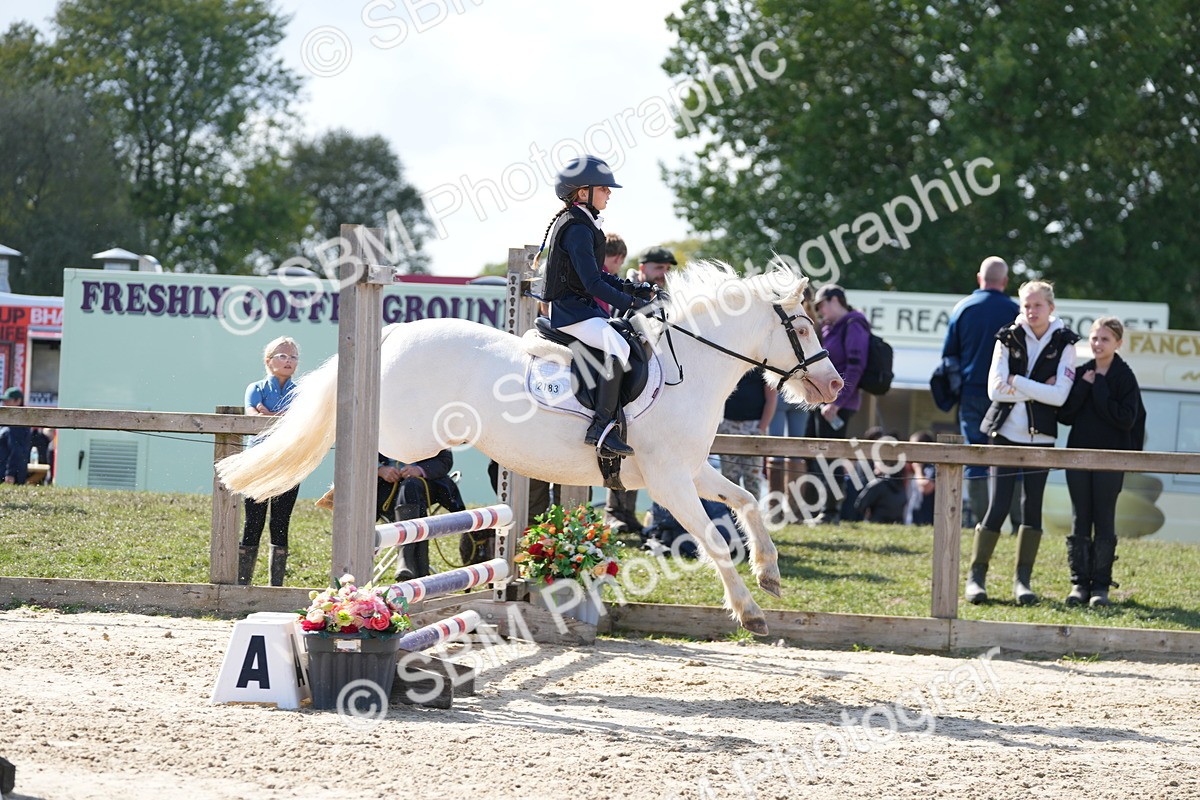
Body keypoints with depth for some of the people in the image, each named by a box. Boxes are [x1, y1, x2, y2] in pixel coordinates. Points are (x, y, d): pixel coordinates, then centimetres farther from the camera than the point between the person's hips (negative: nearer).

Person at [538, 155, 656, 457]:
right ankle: (601, 427, -34)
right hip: (572, 310, -11)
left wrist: (636, 289, 13)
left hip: (584, 307, 11)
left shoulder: (583, 224, 17)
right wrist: (630, 303, -23)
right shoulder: (578, 229, -16)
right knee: (618, 346, -31)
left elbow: (598, 275, 23)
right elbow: (593, 283, -24)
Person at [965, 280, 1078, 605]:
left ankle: (1023, 579, 10)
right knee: (998, 506, -6)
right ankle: (976, 576, 3)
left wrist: (1018, 383, -12)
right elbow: (995, 389, -8)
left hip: (1040, 436, 1)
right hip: (1006, 433, -1)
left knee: (1032, 505, 2)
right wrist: (1038, 390, -12)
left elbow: (1060, 395, -10)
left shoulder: (1063, 344, 0)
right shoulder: (1008, 339, 0)